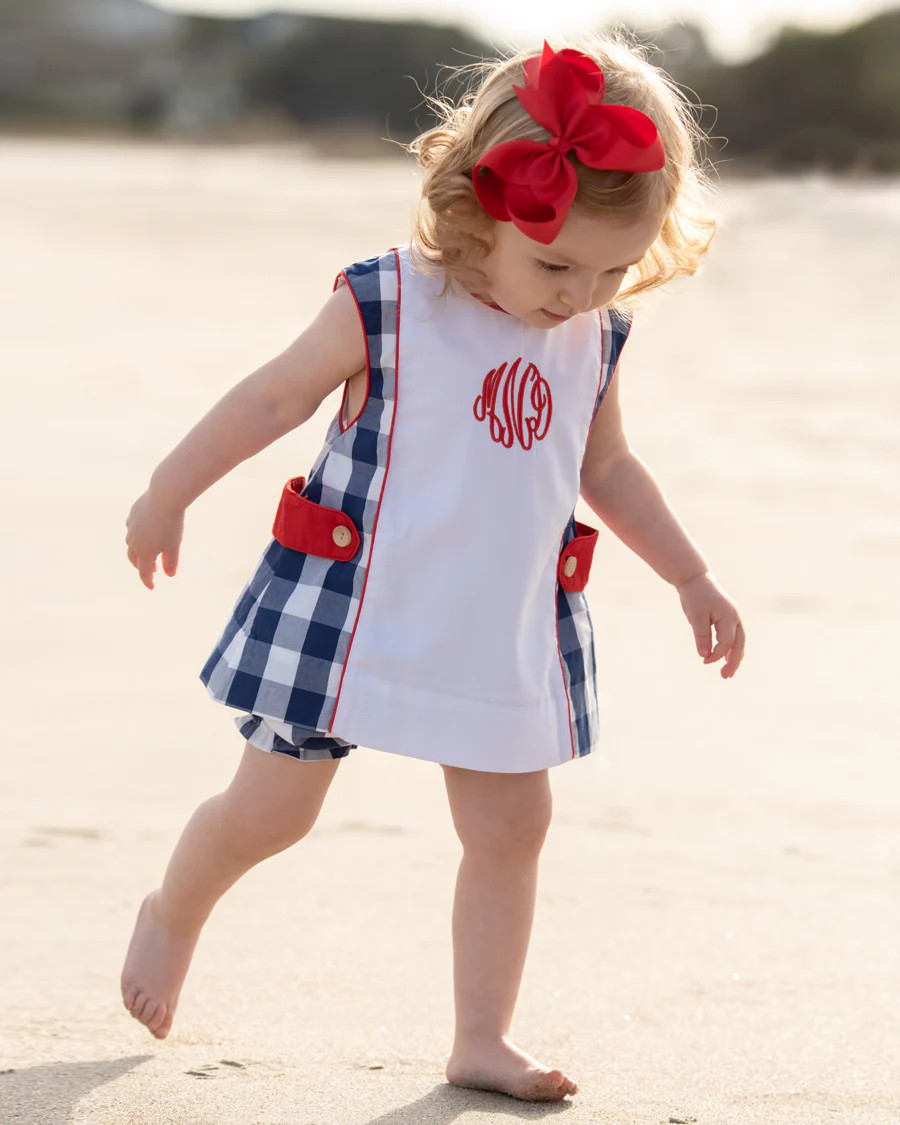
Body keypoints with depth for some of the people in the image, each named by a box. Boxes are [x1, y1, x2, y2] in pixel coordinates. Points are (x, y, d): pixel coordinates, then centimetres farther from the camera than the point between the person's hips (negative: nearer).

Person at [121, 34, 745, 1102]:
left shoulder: (595, 340, 1)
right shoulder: (386, 308, -15)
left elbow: (606, 468, 16)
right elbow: (276, 396, -6)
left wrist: (692, 579, 17)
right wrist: (167, 495, 1)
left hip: (504, 639, 5)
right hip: (348, 614, -4)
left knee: (510, 826, 3)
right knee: (269, 810, 4)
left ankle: (482, 1038, 14)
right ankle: (173, 915, 34)